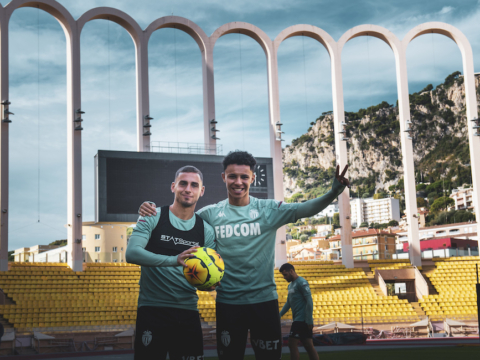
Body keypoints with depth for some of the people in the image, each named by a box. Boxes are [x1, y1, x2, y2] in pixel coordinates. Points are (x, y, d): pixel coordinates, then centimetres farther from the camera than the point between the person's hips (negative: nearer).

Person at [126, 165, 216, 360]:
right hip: (152, 309, -3)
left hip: (188, 312, 4)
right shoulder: (153, 217, -2)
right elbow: (131, 253, -17)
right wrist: (174, 260, -31)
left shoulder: (206, 230, 9)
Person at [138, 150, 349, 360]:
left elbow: (304, 209, -14)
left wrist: (332, 194, -31)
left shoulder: (269, 210, -3)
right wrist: (153, 210, -13)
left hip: (264, 298, -1)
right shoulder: (211, 214, 1)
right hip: (227, 302, 1)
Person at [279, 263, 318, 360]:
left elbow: (309, 301, -16)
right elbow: (288, 302, 21)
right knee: (309, 346, 7)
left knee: (292, 344, -8)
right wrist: (279, 315, 10)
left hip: (302, 319, -9)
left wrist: (309, 320, -19)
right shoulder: (291, 285, 16)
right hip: (298, 319, 9)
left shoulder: (301, 283, -12)